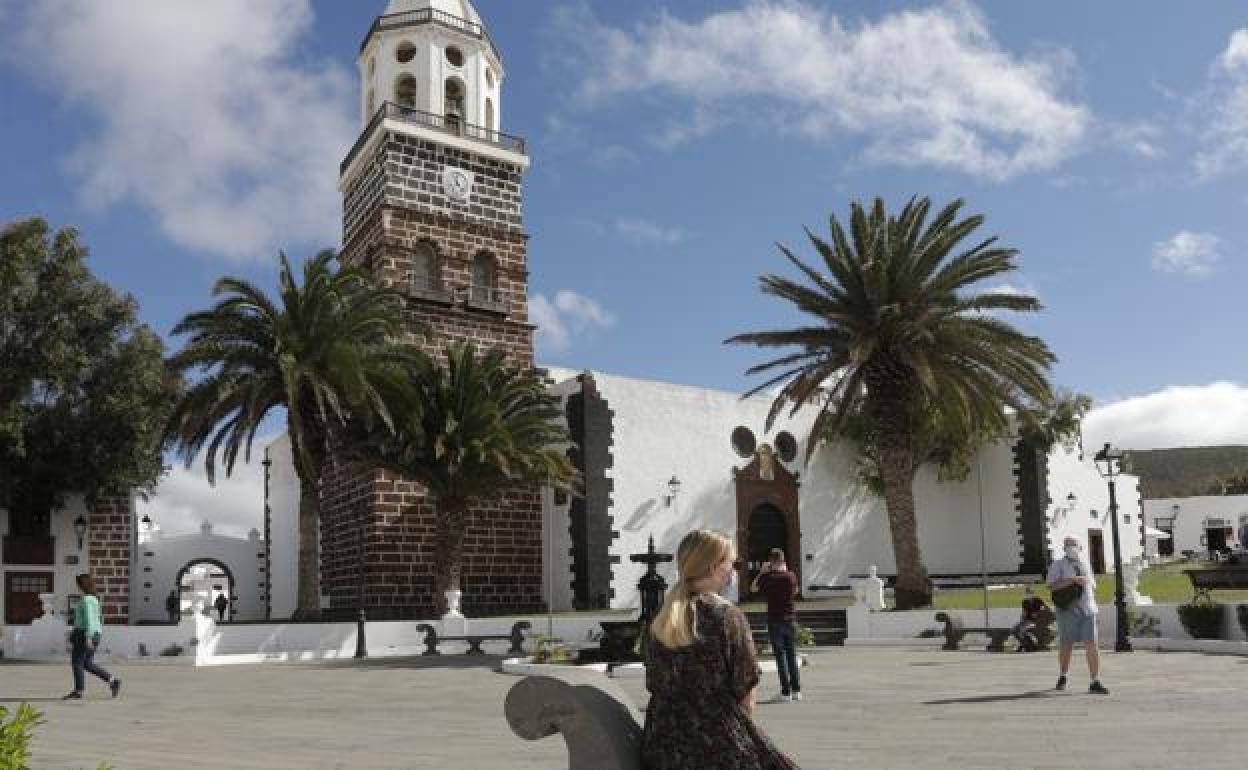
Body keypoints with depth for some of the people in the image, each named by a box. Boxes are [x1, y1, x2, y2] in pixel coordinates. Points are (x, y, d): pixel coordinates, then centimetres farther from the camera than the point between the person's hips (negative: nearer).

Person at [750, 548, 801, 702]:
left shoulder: (767, 577, -10)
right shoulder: (791, 576, -2)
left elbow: (753, 588, 8)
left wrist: (762, 572, 13)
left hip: (775, 620, -3)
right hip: (791, 619, 4)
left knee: (780, 655, -1)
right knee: (791, 654, 13)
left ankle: (786, 692, -4)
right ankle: (796, 690, 15)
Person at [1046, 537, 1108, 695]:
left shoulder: (1084, 565, 17)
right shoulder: (1058, 565, 1)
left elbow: (1092, 585, 28)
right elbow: (1052, 585, -14)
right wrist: (1074, 579, -20)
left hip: (1087, 610, 3)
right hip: (1068, 610, -3)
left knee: (1092, 645, -7)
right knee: (1066, 645, 5)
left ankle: (1095, 682, -7)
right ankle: (1063, 677, 26)